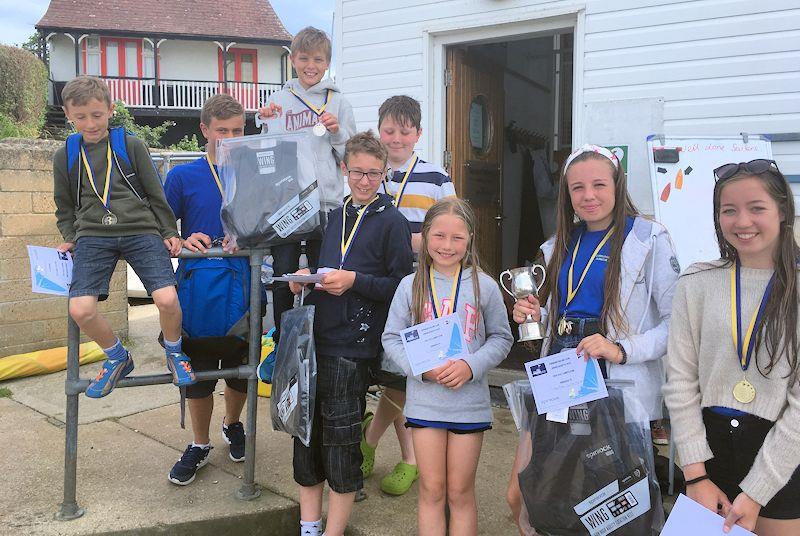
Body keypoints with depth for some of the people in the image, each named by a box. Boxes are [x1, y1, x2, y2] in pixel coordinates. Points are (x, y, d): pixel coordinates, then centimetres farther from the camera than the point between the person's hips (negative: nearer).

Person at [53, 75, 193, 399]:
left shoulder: (132, 146, 6)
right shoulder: (64, 157, 13)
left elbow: (155, 194, 11)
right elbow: (65, 208, 22)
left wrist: (170, 233, 8)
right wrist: (70, 238, 8)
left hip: (141, 230, -2)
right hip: (93, 236, 2)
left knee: (167, 299, -23)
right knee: (80, 310, -20)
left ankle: (174, 353, 9)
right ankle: (117, 358, 10)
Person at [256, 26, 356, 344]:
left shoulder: (338, 102, 9)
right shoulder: (278, 101, 12)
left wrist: (337, 132, -8)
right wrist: (265, 122, 1)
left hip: (326, 202, -1)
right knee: (283, 277, 3)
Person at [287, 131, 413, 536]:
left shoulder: (392, 222, -5)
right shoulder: (334, 216, 14)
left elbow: (402, 286, -8)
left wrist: (354, 281, -18)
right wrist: (307, 277, 4)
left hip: (353, 347, -6)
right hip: (315, 337, 6)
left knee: (341, 440, 1)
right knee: (306, 432, 11)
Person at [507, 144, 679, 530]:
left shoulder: (648, 238, -6)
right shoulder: (562, 244, 13)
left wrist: (622, 350, -23)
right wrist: (534, 315, 2)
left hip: (617, 385, -5)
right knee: (520, 496, 6)